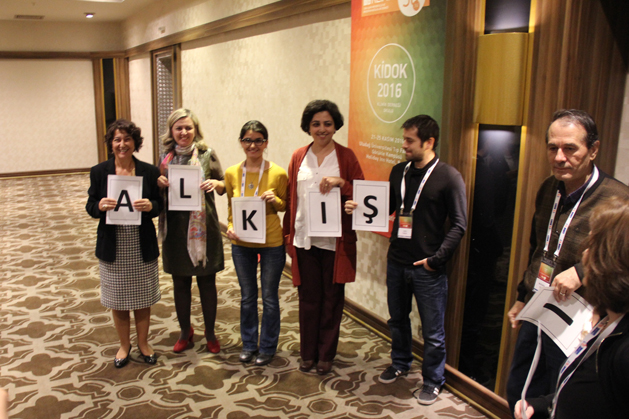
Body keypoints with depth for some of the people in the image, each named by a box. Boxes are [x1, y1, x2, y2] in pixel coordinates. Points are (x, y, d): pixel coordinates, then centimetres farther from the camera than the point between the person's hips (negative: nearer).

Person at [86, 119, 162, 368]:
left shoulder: (149, 172, -2)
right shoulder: (99, 172, -2)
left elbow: (160, 206, 1)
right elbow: (90, 207, 1)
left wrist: (150, 206, -21)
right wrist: (100, 206, -21)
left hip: (142, 247, 0)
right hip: (112, 247, 0)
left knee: (142, 298, 12)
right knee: (117, 300, 13)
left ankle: (143, 344, 32)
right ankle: (124, 345, 32)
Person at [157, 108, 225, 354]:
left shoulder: (207, 154, -3)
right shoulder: (166, 158, 6)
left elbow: (224, 186, 4)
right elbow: (159, 194, 14)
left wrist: (215, 183, -18)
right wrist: (159, 183, -8)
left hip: (203, 225, -2)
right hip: (175, 226, 3)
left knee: (207, 282, 7)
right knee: (180, 283, 13)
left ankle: (210, 333, 25)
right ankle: (185, 332, 31)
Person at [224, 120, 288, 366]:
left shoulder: (278, 173, -11)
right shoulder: (232, 173, -2)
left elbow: (286, 205, 1)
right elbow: (230, 206, 10)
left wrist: (275, 200, -20)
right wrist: (230, 227, -7)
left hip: (271, 244, -3)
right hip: (241, 244, 3)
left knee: (269, 298, 10)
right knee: (247, 297, 17)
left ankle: (268, 347, 29)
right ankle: (249, 344, 35)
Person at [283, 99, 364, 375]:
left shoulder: (346, 156, -1)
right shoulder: (299, 157, 8)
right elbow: (291, 199, 11)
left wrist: (341, 183, -20)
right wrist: (288, 235, 10)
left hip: (335, 240, -2)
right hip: (304, 239, 2)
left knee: (332, 299, 8)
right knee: (308, 298, 11)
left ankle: (326, 355, 25)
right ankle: (308, 353, 27)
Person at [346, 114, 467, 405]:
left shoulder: (448, 177, -11)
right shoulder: (399, 171, 5)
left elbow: (458, 224, -10)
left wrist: (436, 259, -16)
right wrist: (359, 209, -4)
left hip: (427, 267, -5)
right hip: (397, 261, 5)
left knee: (432, 330, 8)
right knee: (397, 319, 21)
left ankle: (432, 381, 27)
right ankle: (400, 364, 44)